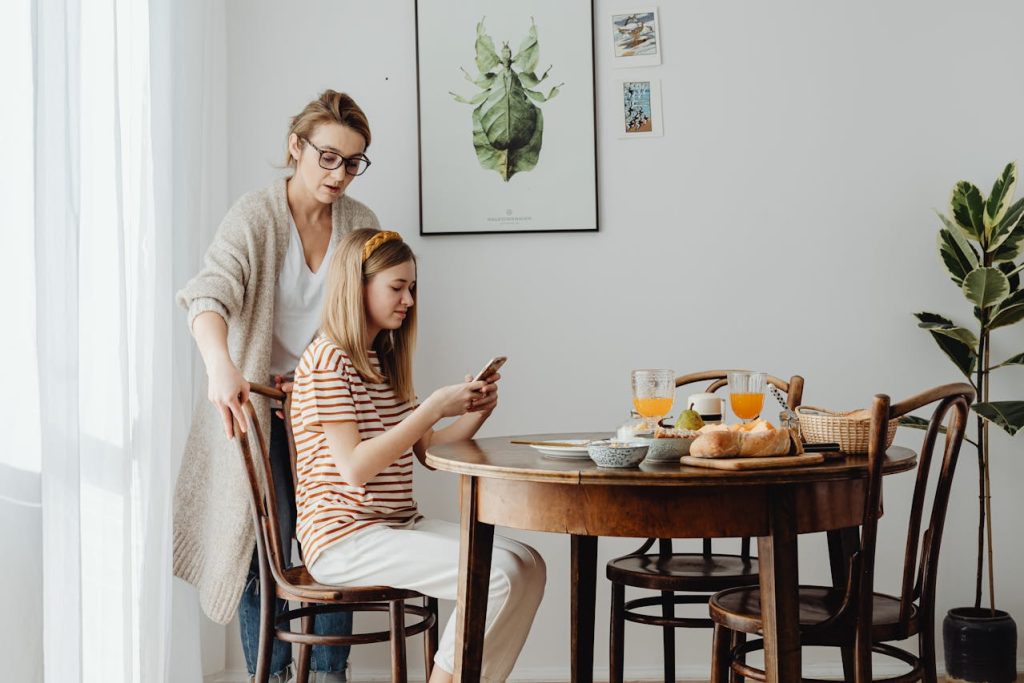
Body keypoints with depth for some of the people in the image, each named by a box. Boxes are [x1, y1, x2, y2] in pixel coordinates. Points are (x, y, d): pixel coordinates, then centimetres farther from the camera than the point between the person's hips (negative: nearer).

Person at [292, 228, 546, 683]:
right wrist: (434, 407, -22)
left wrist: (473, 415, -5)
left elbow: (425, 451, 13)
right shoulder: (327, 360, -11)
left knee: (528, 565, -7)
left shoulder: (385, 362, 16)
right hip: (345, 538, -8)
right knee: (497, 576, -22)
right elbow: (355, 467, -20)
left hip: (399, 525, 8)